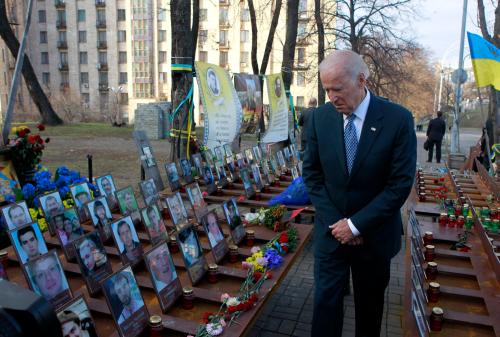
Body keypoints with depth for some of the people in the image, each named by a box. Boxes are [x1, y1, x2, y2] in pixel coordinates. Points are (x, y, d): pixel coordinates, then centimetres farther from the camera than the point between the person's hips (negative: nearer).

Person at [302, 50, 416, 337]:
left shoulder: (398, 119, -15)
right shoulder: (320, 117, -6)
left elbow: (401, 183, -15)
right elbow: (312, 173, 0)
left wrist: (356, 225, -15)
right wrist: (334, 221, -9)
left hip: (375, 233, -1)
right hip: (331, 229, 1)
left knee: (370, 303, 17)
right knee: (326, 299, 5)